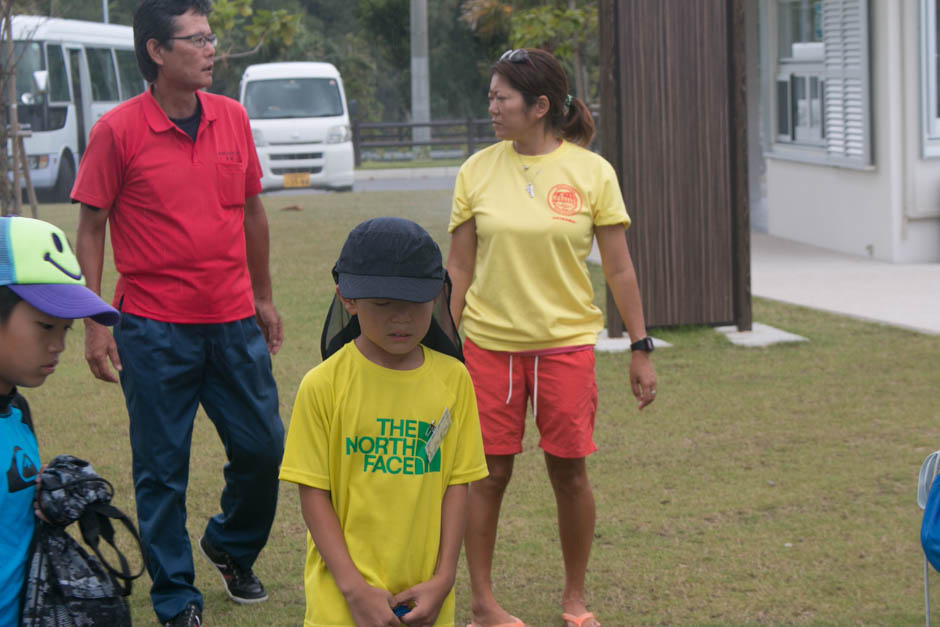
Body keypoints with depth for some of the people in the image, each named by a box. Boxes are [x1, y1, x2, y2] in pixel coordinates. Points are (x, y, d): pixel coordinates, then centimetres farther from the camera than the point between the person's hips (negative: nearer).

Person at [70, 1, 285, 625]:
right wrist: (94, 324, -8)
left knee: (264, 446, 8)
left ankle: (232, 547, 35)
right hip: (154, 332, -4)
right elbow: (91, 228, -4)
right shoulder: (117, 130, -9)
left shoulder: (233, 118, 4)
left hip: (233, 324, 4)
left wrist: (264, 297, 18)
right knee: (162, 470, 3)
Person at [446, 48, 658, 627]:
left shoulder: (591, 172, -3)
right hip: (489, 343, 1)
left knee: (570, 471, 4)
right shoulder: (478, 171, 1)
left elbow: (619, 268, 1)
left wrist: (641, 348, 0)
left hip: (566, 341, -1)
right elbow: (460, 266, 6)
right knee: (488, 474, 3)